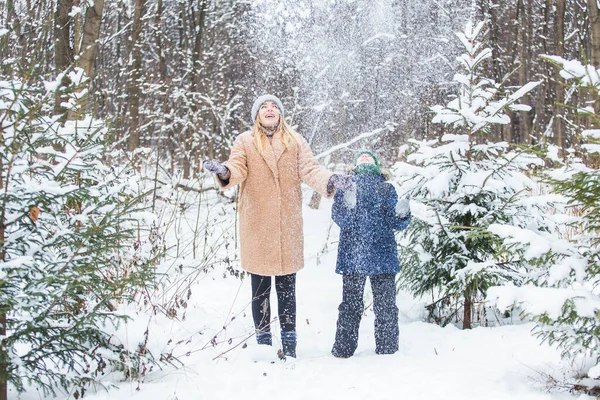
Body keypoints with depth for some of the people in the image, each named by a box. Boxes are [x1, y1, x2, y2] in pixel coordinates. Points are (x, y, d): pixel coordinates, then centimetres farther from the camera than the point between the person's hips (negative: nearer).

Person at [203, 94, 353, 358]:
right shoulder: (245, 141, 5)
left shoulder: (295, 141, 9)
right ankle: (263, 341, 16)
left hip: (288, 224, 1)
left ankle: (289, 342, 15)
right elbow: (238, 168, -10)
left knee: (287, 286, 7)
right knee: (259, 287, 6)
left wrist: (330, 180, -21)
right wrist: (224, 171, -34)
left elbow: (309, 169, -2)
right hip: (257, 225, -1)